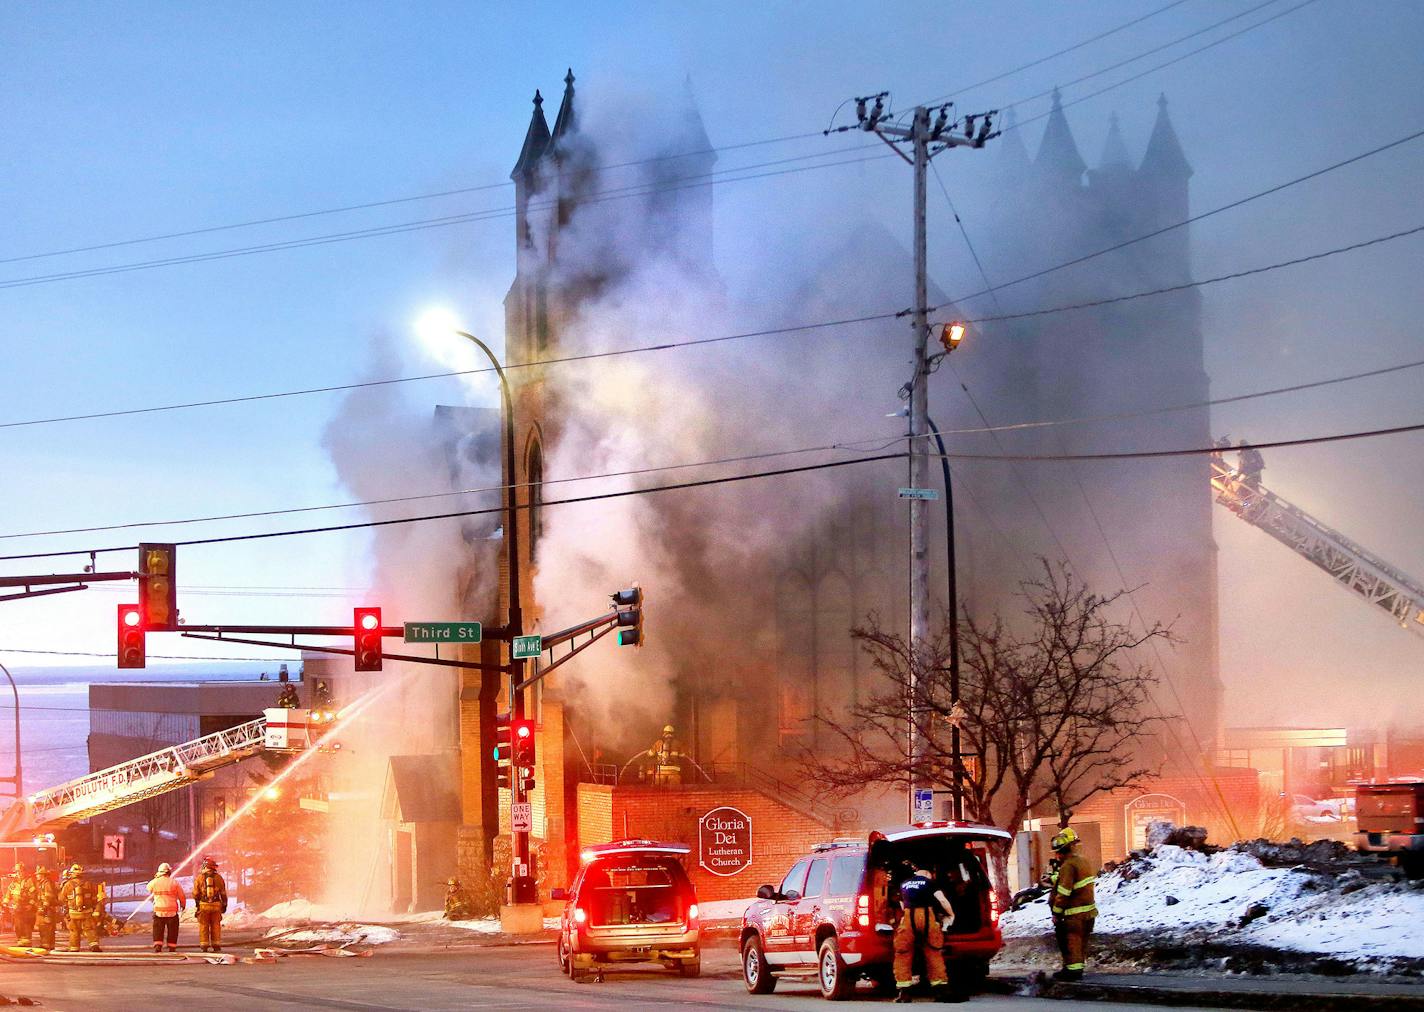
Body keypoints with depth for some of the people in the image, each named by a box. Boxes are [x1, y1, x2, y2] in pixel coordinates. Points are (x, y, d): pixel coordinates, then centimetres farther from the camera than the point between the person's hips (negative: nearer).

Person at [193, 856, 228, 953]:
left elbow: (195, 894, 0)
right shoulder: (218, 878, 1)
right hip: (216, 905, 1)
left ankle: (204, 947, 2)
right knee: (216, 926, 8)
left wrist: (197, 904, 15)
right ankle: (216, 946, 6)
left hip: (203, 905, -1)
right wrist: (224, 905, 12)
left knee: (204, 927, 5)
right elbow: (223, 893, 4)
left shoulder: (199, 878, -2)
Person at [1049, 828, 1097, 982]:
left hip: (1075, 914, -9)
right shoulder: (1083, 860, 11)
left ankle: (1073, 969, -1)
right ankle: (1078, 967, 23)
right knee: (1080, 941, 16)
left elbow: (1063, 892, -21)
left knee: (1071, 941, -1)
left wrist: (1056, 913, -13)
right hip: (1089, 910, 9)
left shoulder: (1068, 866, -19)